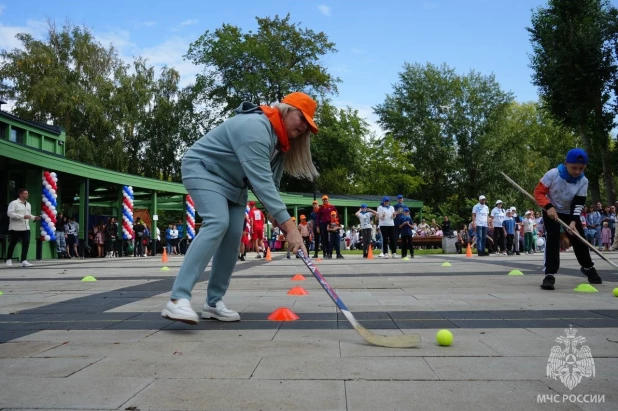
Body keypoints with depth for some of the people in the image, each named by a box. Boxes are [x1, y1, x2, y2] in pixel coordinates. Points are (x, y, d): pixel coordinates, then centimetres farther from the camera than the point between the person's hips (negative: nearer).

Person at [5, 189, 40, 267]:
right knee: (13, 244, 4)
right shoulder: (13, 203, -6)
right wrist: (23, 216, -23)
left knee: (26, 244, -3)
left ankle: (23, 260, 0)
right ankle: (9, 259, 18)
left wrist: (34, 218, 4)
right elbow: (9, 213, -17)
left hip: (26, 228, 6)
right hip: (16, 228, -6)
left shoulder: (28, 204, 17)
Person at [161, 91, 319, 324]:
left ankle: (213, 303, 4)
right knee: (217, 224, -29)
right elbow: (260, 181, -39)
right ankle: (178, 300, -35)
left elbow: (270, 180, 4)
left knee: (233, 235, -4)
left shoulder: (279, 139, 3)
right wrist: (289, 226, -44)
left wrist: (274, 212, -14)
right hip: (203, 169, -9)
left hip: (233, 182, 10)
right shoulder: (255, 127, -30)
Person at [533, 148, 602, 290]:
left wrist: (573, 221, -32)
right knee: (552, 239, -20)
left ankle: (588, 267, 36)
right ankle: (550, 274, -21)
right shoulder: (553, 174, -24)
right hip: (551, 211, -4)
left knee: (579, 240, 9)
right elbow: (538, 192, -18)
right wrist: (549, 207, -31)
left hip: (570, 213, 4)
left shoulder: (583, 181, -15)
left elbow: (578, 204, -18)